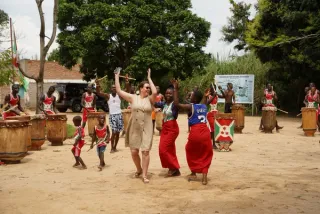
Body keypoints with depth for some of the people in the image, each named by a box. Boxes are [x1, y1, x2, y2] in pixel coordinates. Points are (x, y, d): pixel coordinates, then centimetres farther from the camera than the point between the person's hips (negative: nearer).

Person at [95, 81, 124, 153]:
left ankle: (115, 147, 20)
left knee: (118, 132, 7)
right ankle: (112, 148, -2)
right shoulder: (108, 96, 2)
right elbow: (99, 93, -10)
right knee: (114, 132, -12)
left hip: (119, 115, 3)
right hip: (112, 115, -2)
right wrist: (98, 85, -28)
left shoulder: (119, 95, 5)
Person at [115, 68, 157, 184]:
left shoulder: (150, 99, -1)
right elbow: (119, 91, 1)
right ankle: (139, 169, 31)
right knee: (134, 152, 6)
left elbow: (155, 92, -23)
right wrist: (117, 77, 1)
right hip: (134, 129, 2)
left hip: (146, 129, -1)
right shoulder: (133, 97, 2)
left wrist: (149, 78, -13)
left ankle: (144, 175, 0)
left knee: (145, 151, -7)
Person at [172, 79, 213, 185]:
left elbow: (176, 104, -10)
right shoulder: (204, 107, 11)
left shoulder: (190, 107, -4)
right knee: (206, 155, 13)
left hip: (195, 133, -4)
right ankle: (204, 176, 1)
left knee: (191, 152, 21)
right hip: (205, 132, 4)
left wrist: (176, 89, -6)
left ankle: (193, 173, 25)